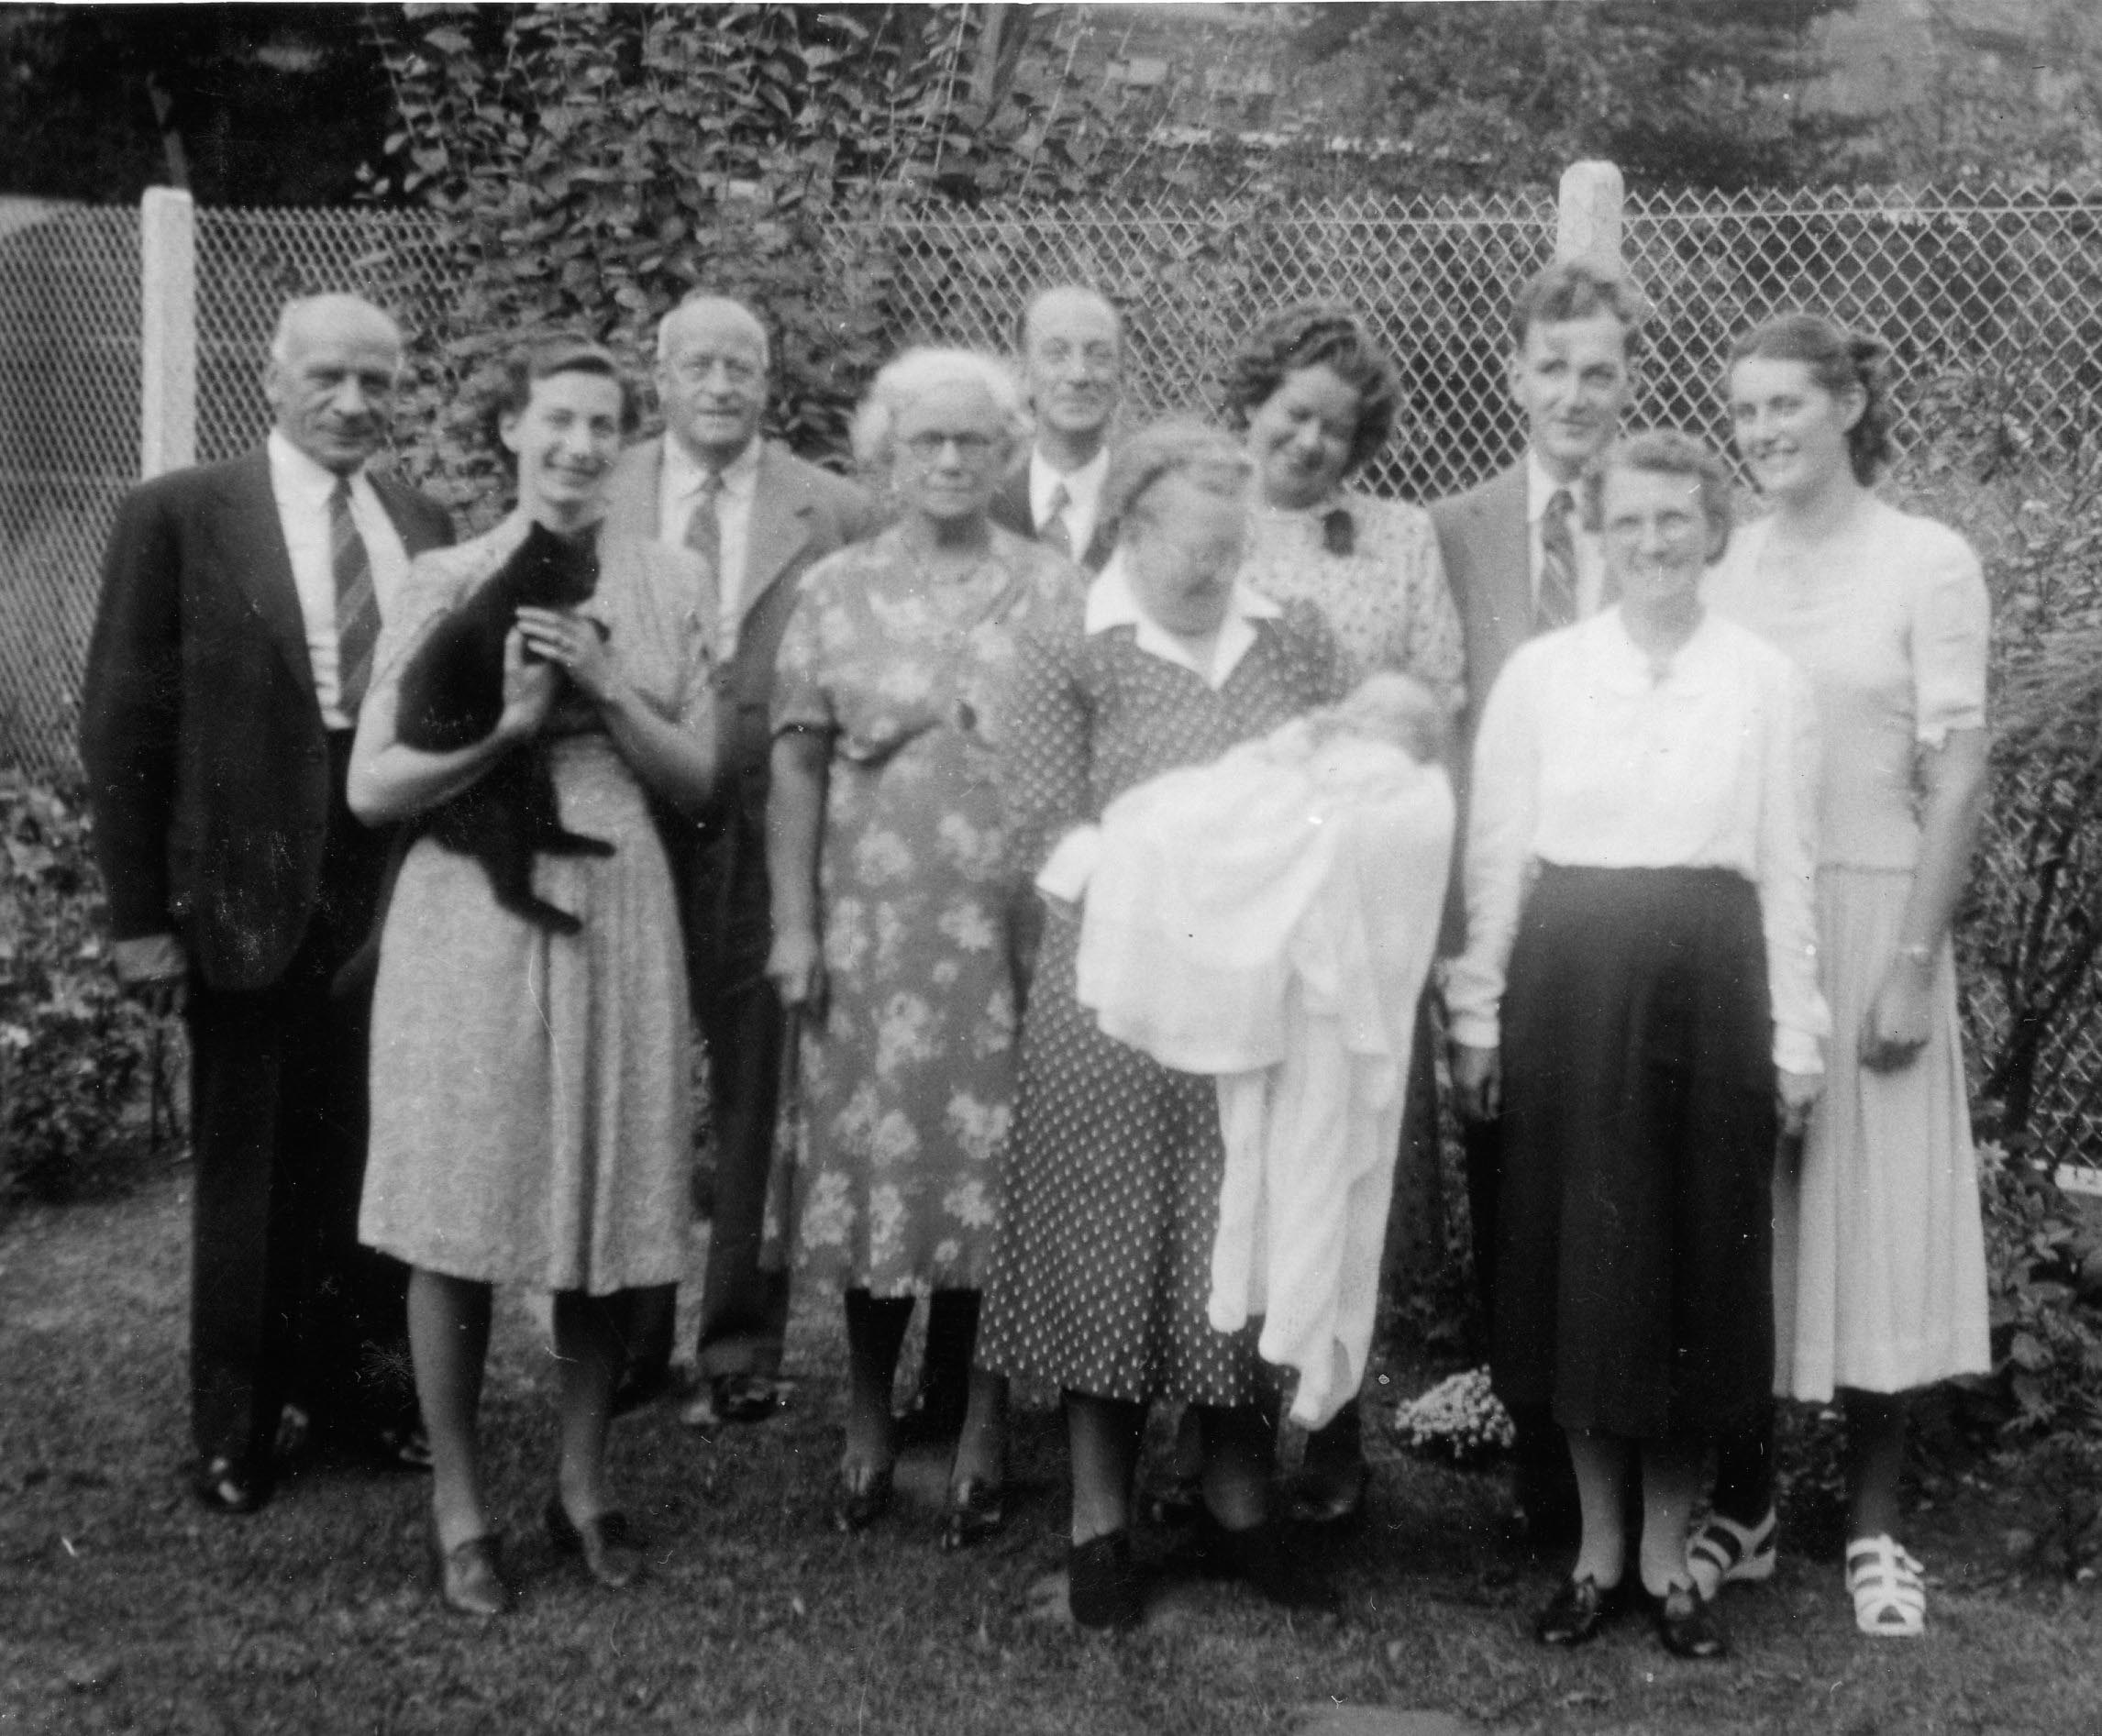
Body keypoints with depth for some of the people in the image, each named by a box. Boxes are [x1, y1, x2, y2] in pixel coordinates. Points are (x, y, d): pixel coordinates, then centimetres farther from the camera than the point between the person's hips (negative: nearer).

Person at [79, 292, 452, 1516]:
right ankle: (239, 1425, 25)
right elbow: (124, 726, -5)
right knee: (249, 1171, 9)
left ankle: (358, 1379, 30)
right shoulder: (181, 517, -5)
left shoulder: (423, 525, 7)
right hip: (253, 894, -3)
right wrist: (141, 915, -8)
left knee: (376, 1158, 12)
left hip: (401, 889, 3)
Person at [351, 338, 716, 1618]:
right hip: (471, 915, -2)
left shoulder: (672, 583, 6)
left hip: (619, 915, 2)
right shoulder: (454, 581, 0)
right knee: (462, 1219, 2)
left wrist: (608, 687, -11)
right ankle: (460, 1502, 17)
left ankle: (585, 1484, 24)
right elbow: (372, 787, -2)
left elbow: (696, 780, 5)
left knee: (607, 1211, 7)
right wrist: (506, 722, -16)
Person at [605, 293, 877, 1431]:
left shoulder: (835, 515, 1)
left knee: (758, 1097, 7)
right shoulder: (593, 502, 5)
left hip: (770, 836, -1)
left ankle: (741, 1350, 20)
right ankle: (621, 1341, 24)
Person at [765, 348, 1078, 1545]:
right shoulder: (835, 592, 7)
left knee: (1000, 1165, 2)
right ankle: (868, 1430, 19)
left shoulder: (1054, 590, 5)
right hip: (872, 921, 1)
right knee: (870, 1158, 3)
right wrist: (795, 925, -2)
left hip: (1013, 926, 0)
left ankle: (986, 1436, 15)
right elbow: (799, 768, 5)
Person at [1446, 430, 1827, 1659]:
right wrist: (1479, 1015, 2)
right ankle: (1599, 1548, 22)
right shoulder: (1539, 674, 3)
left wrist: (1795, 1037, 2)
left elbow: (1788, 872, 4)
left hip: (1708, 983, 0)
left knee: (1695, 1262, 6)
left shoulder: (1769, 682, 2)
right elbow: (1496, 856, 5)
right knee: (1577, 1264, 7)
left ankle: (1669, 1556, 20)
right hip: (1568, 981, 0)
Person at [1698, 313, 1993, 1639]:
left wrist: (1914, 964, -13)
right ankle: (1741, 1507, 20)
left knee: (1874, 1211, 3)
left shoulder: (1928, 563, -5)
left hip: (1865, 916, -3)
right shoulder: (1721, 571, 6)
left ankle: (1876, 1527, 14)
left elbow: (1959, 780, -8)